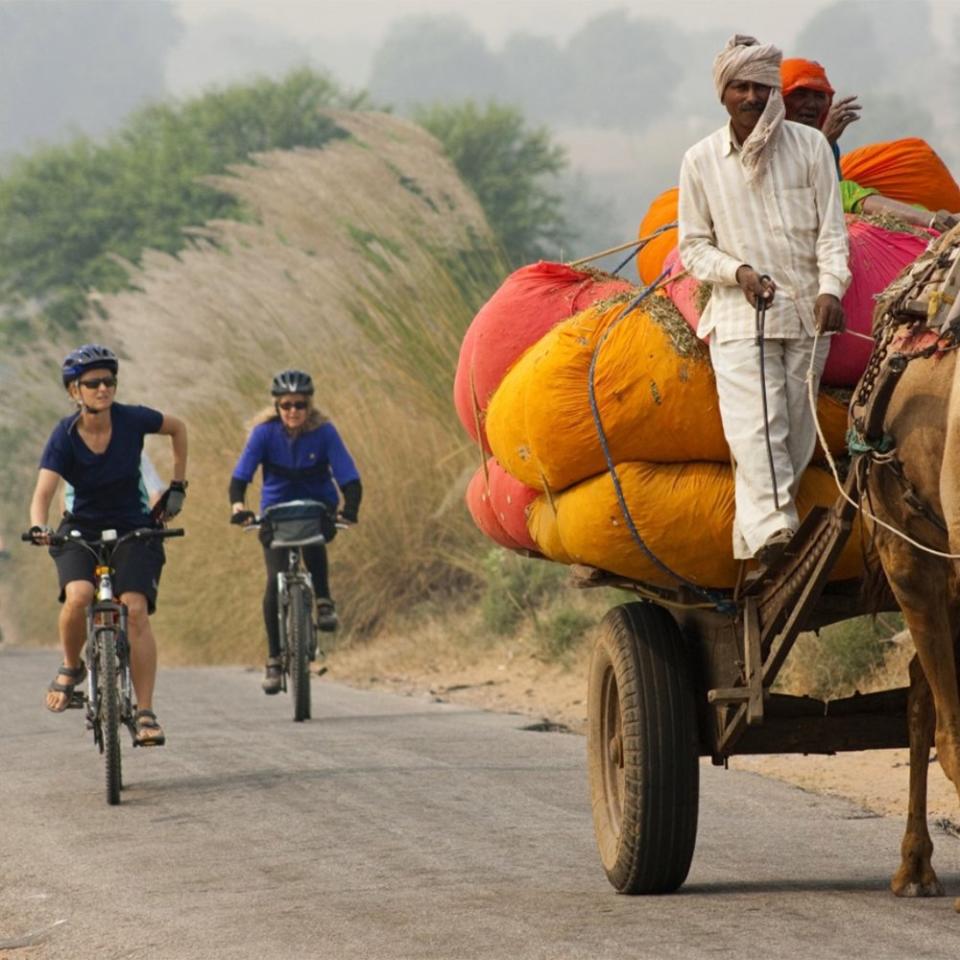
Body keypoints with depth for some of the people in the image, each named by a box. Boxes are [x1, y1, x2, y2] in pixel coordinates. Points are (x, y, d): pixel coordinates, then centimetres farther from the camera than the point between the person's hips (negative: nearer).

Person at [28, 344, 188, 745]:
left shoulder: (132, 419, -12)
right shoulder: (64, 437, -15)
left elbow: (178, 428, 8)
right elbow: (43, 492, -25)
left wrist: (177, 486, 6)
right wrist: (38, 527, -46)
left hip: (133, 530, 0)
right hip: (81, 531, 0)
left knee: (136, 609, -21)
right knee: (78, 597, -29)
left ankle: (146, 714, -16)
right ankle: (71, 667, 2)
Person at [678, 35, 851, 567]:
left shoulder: (810, 146, 2)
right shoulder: (701, 161, 2)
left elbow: (831, 230, 3)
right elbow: (694, 246, 8)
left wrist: (830, 288, -14)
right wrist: (738, 271, -11)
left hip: (806, 315, 2)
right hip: (740, 318, -1)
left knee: (796, 434, 0)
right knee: (755, 429, -18)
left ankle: (753, 543, 7)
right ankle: (773, 531, -28)